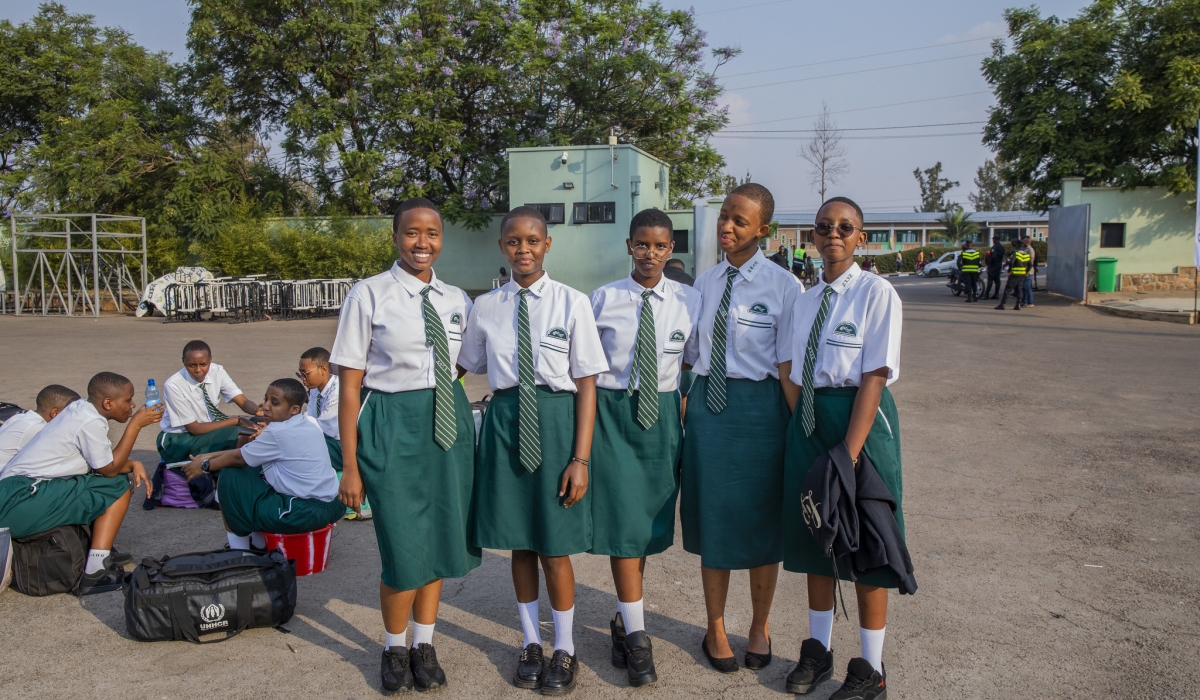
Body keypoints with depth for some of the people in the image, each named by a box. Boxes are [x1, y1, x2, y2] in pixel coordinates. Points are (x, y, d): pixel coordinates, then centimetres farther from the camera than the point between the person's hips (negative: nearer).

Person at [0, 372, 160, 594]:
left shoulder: (81, 409, 11)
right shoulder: (91, 422, -15)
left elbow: (107, 460, 17)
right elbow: (110, 469, -7)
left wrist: (134, 465, 0)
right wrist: (136, 424, -6)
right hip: (20, 504, -9)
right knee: (118, 487, -5)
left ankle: (101, 551, 16)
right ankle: (96, 573, -13)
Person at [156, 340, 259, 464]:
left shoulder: (217, 372, -10)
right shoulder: (173, 385, -23)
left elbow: (243, 402, -14)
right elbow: (194, 428, -21)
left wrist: (258, 410, -39)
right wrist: (236, 420, -26)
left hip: (207, 428, 6)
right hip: (178, 440, -6)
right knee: (235, 434, -28)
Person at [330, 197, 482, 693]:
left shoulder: (456, 300, 5)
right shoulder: (369, 296, -7)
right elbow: (349, 387, -6)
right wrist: (350, 466, -7)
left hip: (449, 424, 4)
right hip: (392, 424, -4)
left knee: (440, 540, 14)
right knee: (404, 552, -1)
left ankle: (425, 644, 35)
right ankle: (395, 649, 27)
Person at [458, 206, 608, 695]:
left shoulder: (572, 303, -6)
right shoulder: (486, 307, 2)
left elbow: (586, 383, -7)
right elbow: (466, 367, 16)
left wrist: (580, 458, -10)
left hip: (556, 422, -2)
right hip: (505, 422, 3)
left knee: (554, 547, 6)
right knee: (519, 542, 13)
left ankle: (564, 650, 28)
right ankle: (531, 643, 34)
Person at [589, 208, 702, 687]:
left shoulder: (688, 301, -1)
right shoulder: (603, 299, -3)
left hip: (662, 414, 2)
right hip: (612, 412, -2)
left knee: (649, 521, 11)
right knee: (623, 521, -3)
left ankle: (624, 620, 31)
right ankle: (635, 636, 8)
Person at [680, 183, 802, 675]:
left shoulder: (783, 286, -9)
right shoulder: (705, 283, 6)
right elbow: (689, 355, 11)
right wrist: (679, 411, 8)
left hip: (759, 407, -4)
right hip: (707, 405, 4)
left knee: (762, 521, 11)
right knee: (712, 517, 13)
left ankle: (760, 629, 36)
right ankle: (715, 630, 34)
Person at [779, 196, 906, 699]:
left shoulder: (876, 293, -10)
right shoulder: (806, 299, 8)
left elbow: (874, 377, -16)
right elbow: (789, 370, 10)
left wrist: (849, 454, -20)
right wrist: (803, 422, -4)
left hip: (859, 417, -5)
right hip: (808, 419, 6)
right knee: (813, 535, 15)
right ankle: (817, 649, 33)